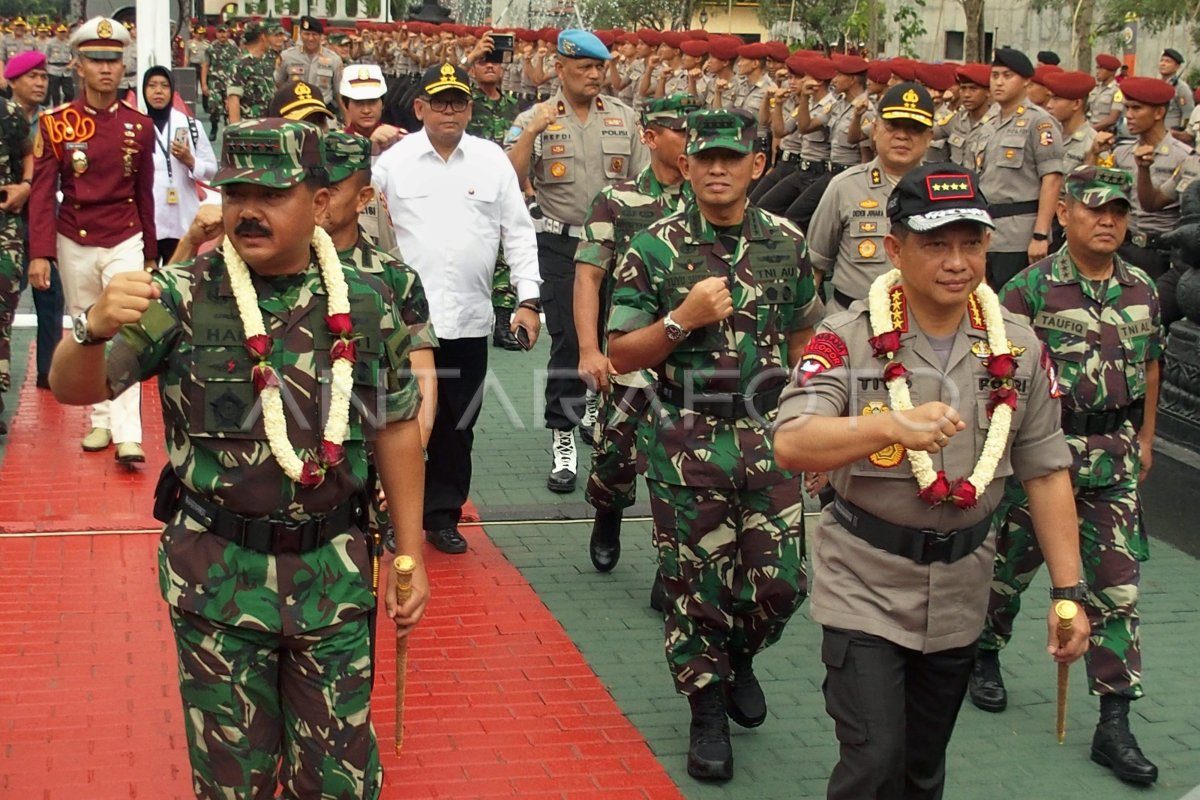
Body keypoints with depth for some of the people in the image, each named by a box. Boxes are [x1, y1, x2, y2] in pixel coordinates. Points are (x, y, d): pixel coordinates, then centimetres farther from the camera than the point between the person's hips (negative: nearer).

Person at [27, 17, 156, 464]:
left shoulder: (140, 126, 0)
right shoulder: (56, 124, -4)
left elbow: (144, 194, 7)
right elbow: (43, 191, -6)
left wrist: (150, 254, 11)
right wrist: (40, 254, -14)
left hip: (125, 243, -1)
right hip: (74, 246, 1)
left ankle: (128, 436, -13)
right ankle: (102, 421, 21)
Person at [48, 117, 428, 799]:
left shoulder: (367, 305, -3)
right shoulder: (184, 297, -8)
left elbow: (396, 431, 5)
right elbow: (75, 389, -13)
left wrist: (411, 557, 5)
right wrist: (95, 329, -36)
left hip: (335, 574, 1)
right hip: (217, 575, -1)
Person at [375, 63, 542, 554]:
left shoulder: (492, 160, 6)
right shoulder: (394, 161, 1)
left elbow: (518, 232, 7)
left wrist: (528, 299, 0)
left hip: (469, 319, 2)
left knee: (458, 424, 10)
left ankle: (442, 515, 24)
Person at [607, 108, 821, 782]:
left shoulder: (788, 243, 3)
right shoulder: (657, 248, -5)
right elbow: (621, 355, -4)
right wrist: (684, 318, -19)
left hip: (771, 439, 2)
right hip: (688, 441, -2)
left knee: (782, 581, 3)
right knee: (694, 583, 5)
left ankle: (738, 656, 35)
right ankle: (708, 710, 23)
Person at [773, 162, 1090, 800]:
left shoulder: (1016, 347, 0)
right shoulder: (848, 339, -12)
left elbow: (1045, 471, 4)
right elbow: (791, 446, -25)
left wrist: (1067, 591, 0)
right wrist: (894, 425, -40)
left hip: (960, 595, 4)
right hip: (865, 591, -4)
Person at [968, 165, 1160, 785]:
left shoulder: (1141, 290, 6)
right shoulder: (1032, 286, -9)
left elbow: (1149, 365, 17)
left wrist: (1144, 438, 18)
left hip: (1113, 456, 4)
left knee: (1117, 587, 1)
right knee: (1011, 561, 12)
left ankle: (1114, 727, 6)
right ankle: (985, 656, 40)